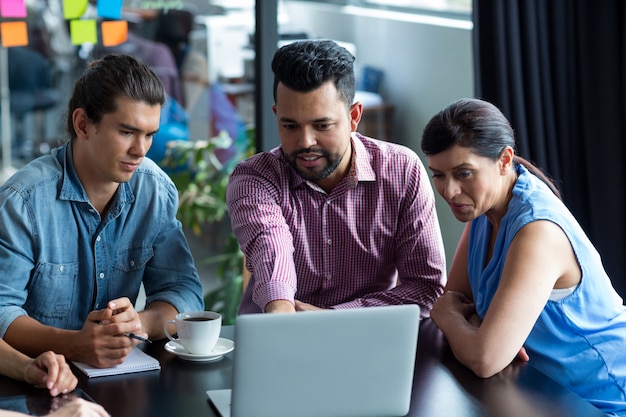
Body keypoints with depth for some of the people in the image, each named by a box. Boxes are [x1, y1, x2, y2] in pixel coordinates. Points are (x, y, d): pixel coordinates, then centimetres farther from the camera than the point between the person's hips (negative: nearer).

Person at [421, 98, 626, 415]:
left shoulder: (538, 231, -28)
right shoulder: (485, 199, -1)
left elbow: (484, 360, -33)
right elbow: (456, 295, 3)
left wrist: (446, 316, -13)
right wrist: (475, 328, -19)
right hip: (552, 389, 7)